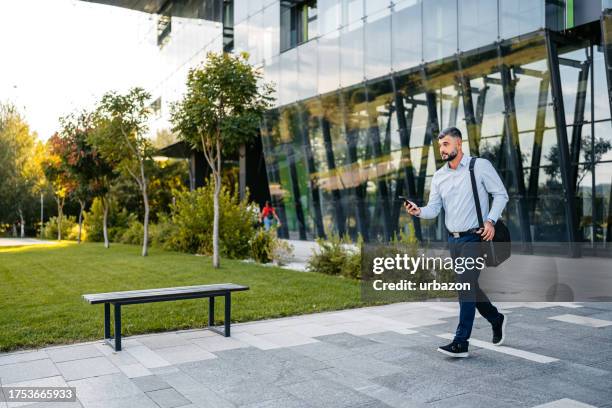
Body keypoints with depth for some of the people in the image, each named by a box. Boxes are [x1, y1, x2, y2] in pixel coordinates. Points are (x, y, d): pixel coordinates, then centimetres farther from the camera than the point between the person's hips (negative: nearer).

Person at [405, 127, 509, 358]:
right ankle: (496, 319, 40)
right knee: (468, 286, 16)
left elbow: (501, 194, -3)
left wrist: (491, 220, -16)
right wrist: (419, 211, -19)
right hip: (453, 240, 6)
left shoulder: (480, 166, -5)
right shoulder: (439, 176, 9)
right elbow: (433, 209, 2)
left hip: (475, 237, -6)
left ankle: (461, 343, -6)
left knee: (466, 287, -12)